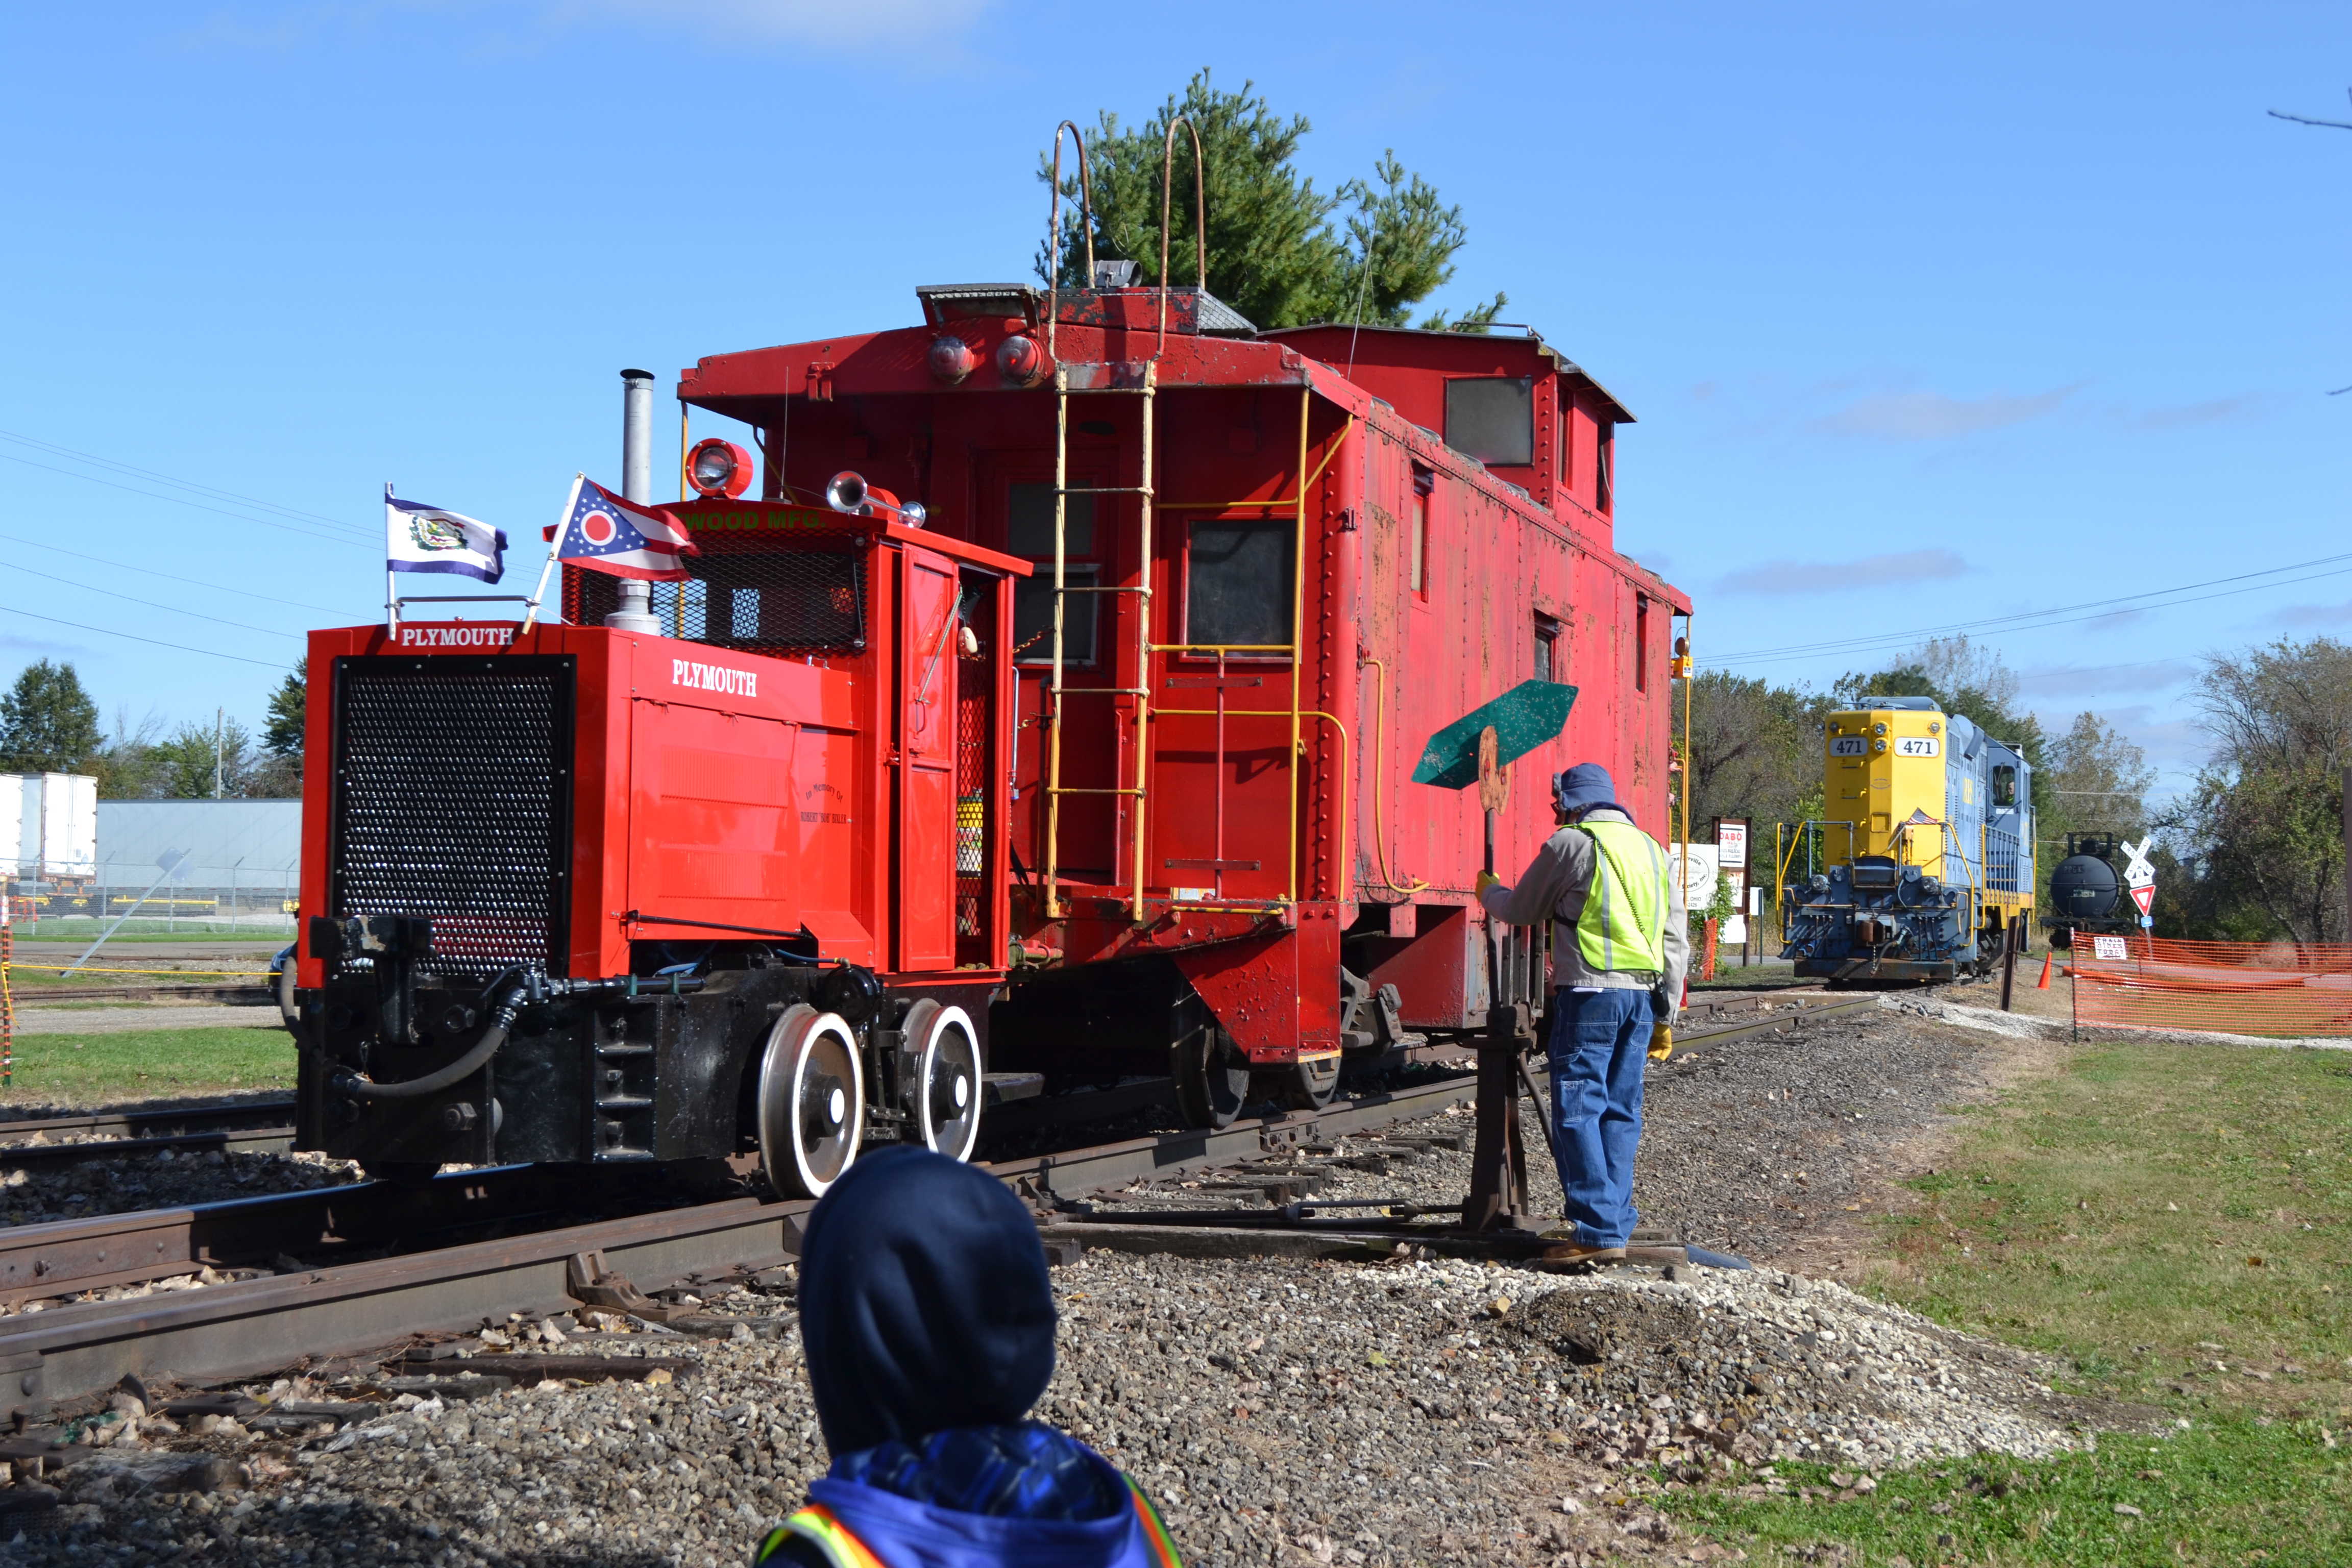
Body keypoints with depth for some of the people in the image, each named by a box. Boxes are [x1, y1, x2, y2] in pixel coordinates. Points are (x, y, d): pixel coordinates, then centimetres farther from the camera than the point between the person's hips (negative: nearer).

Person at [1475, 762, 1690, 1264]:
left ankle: (1599, 1232, -11)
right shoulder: (1653, 850, 17)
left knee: (1578, 1110, -5)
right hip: (1643, 995, 7)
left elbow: (1522, 911, 8)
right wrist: (1666, 1016, 21)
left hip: (1590, 992, -7)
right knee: (1620, 1112, 10)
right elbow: (1677, 943, 16)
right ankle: (1617, 1225, 10)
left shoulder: (1571, 843, -2)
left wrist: (1489, 890, 30)